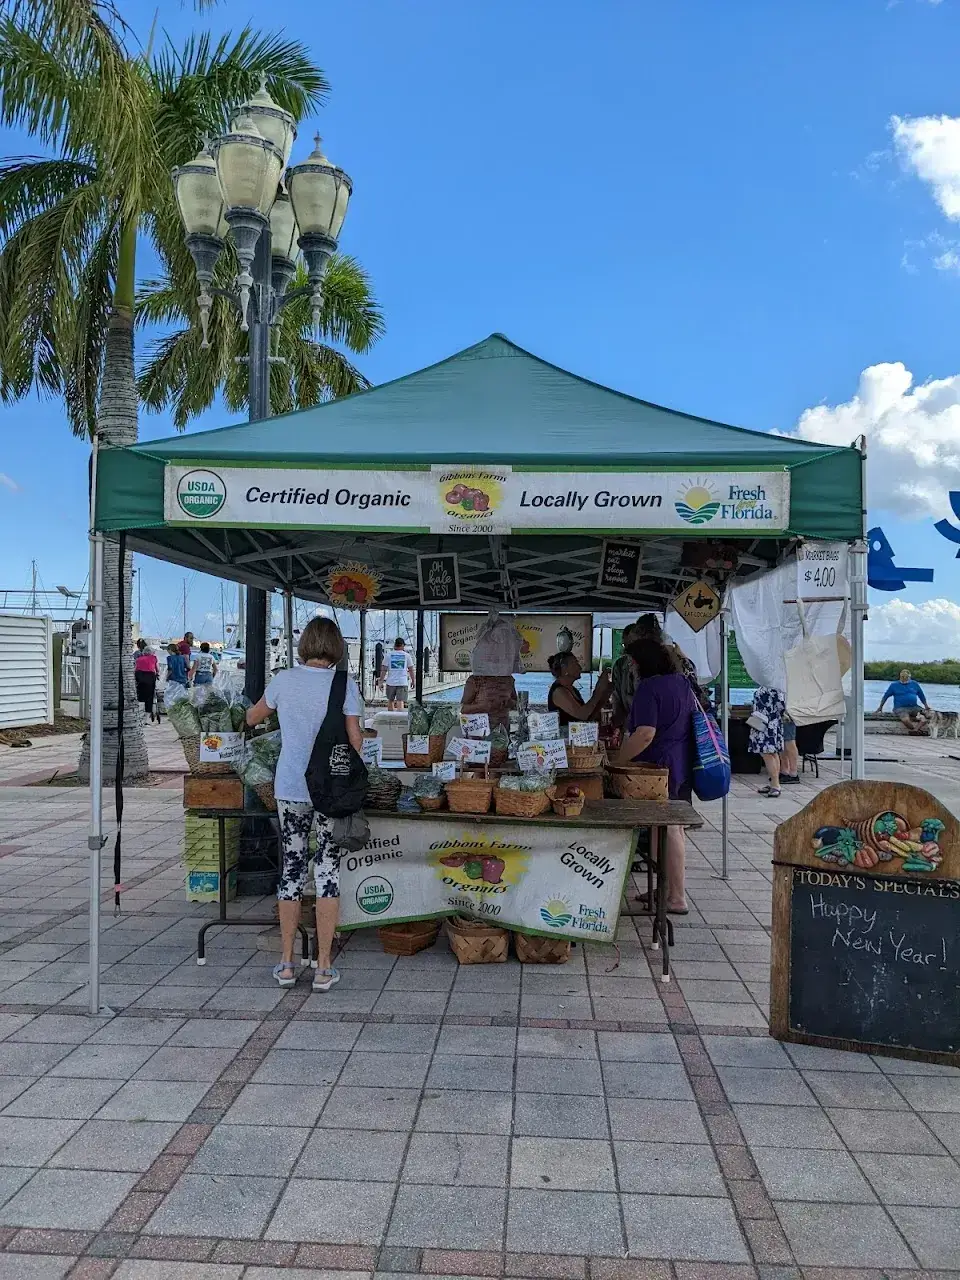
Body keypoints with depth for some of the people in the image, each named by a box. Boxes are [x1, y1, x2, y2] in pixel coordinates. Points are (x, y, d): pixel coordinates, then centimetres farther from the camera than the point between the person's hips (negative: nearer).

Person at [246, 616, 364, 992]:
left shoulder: (283, 680, 0)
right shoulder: (345, 685, -6)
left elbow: (252, 718, 17)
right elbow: (355, 741, -6)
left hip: (290, 789, 2)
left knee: (291, 871, 11)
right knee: (328, 873, 4)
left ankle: (286, 964, 20)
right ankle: (324, 968, 10)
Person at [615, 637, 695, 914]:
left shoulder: (649, 688, -17)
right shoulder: (682, 682, 10)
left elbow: (645, 735, -25)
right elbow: (694, 717, 24)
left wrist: (618, 762, -17)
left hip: (661, 766, -9)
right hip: (683, 765, 9)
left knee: (668, 831, -3)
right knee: (675, 828, 15)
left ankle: (677, 899, 4)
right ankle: (669, 889, 26)